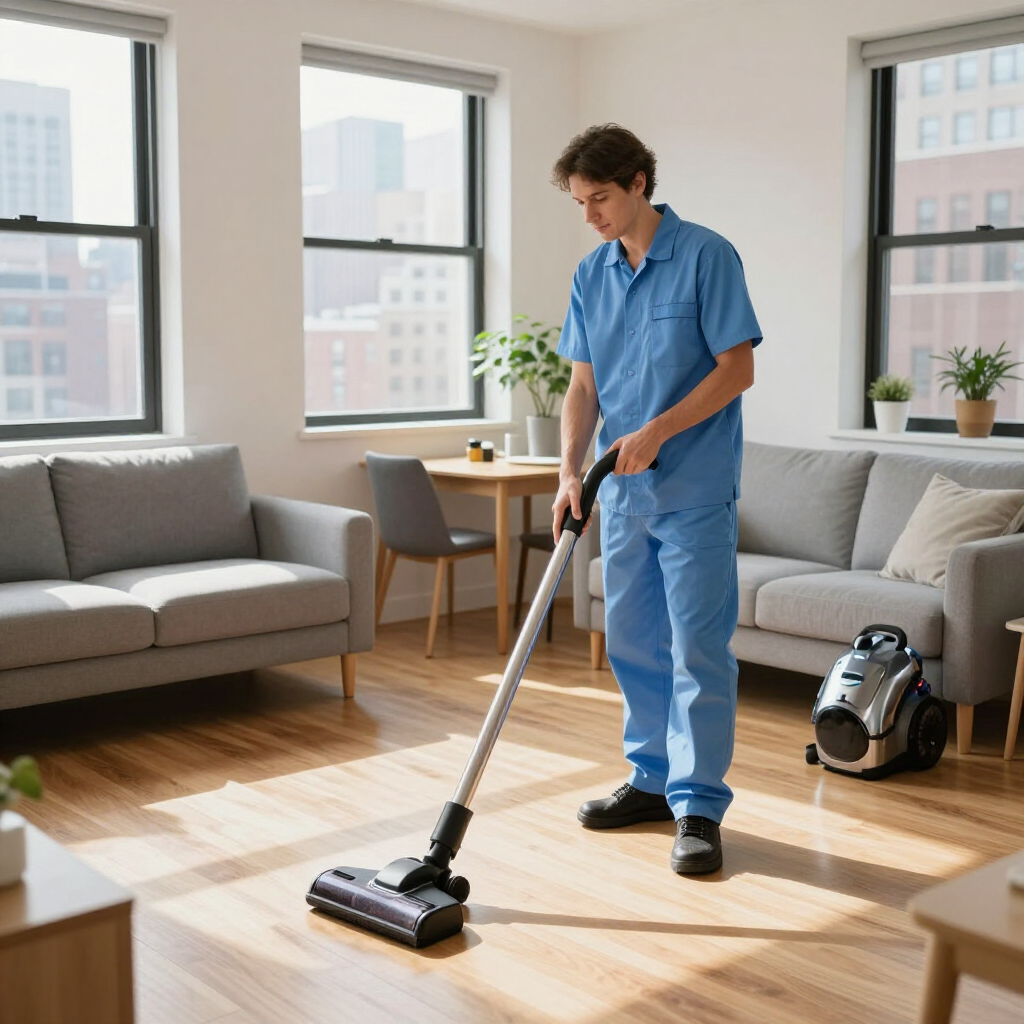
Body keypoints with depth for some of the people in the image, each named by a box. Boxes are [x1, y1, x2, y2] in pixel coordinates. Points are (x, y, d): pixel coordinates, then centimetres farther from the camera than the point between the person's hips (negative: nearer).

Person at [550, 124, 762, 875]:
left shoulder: (706, 256, -9)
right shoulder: (591, 277, 9)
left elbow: (737, 369, -13)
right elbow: (584, 385, 9)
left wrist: (655, 432, -19)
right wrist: (571, 471, -5)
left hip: (695, 490, -7)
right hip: (624, 491, 7)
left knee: (699, 649, -4)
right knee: (633, 644, 12)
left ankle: (699, 808, 3)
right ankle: (654, 780, 26)